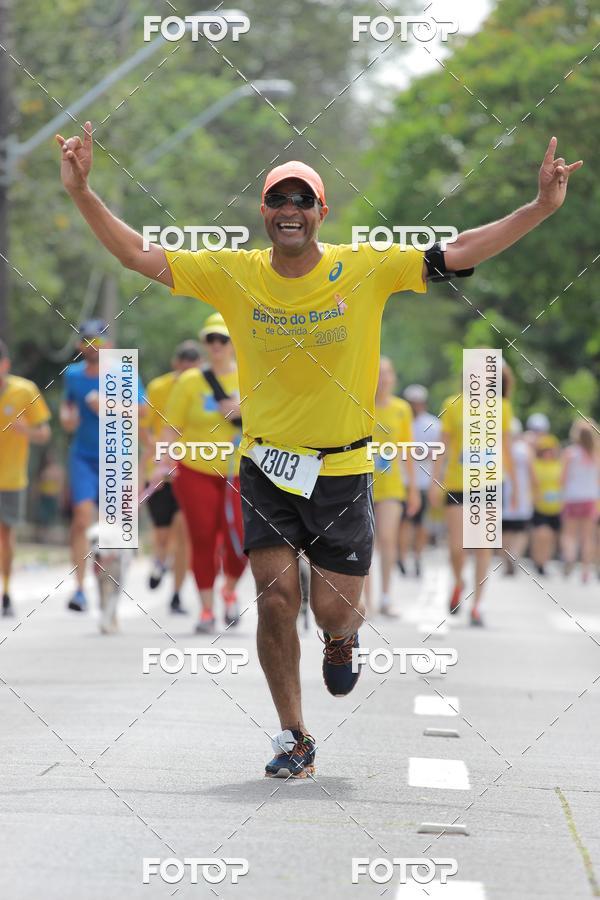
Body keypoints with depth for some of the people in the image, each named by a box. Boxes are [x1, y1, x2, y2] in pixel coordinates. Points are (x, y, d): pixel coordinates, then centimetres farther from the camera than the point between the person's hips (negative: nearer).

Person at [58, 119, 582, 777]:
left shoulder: (366, 269, -8)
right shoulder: (232, 274, -5)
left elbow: (459, 253, -10)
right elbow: (140, 255, -5)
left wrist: (542, 207, -18)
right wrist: (82, 195, -16)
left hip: (342, 469, 0)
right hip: (266, 467, 1)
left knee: (334, 611, 2)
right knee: (275, 599, -7)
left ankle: (341, 641, 41)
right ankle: (293, 739, 9)